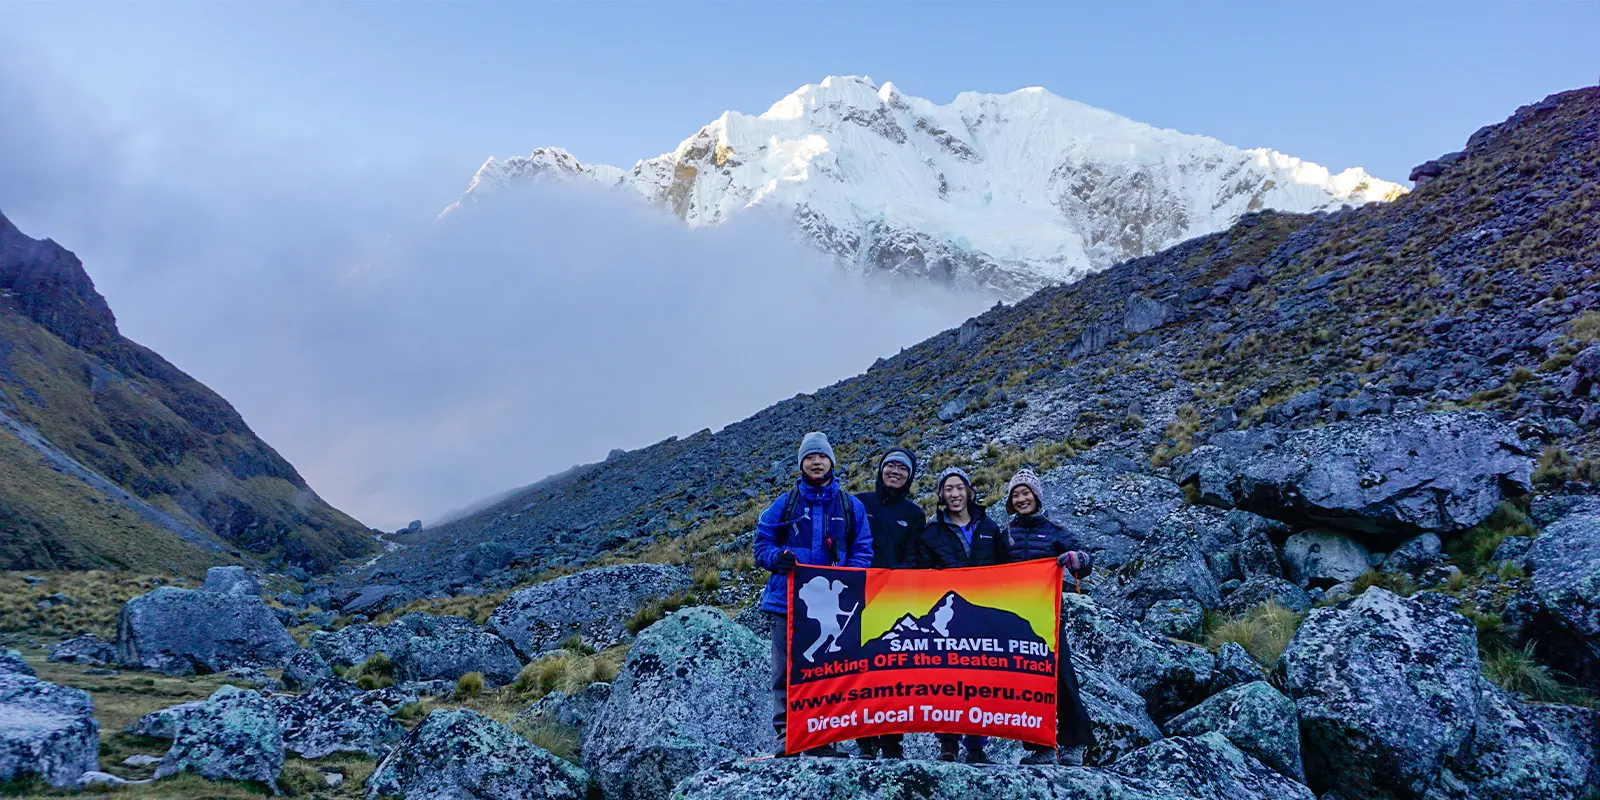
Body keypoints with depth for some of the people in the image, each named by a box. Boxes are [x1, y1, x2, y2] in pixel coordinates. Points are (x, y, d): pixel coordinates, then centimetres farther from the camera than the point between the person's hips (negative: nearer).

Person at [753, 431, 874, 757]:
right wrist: (778, 558, -13)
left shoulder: (851, 506, 11)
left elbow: (862, 550, 9)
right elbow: (762, 544, 9)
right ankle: (786, 736, 7)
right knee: (786, 672, -1)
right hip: (789, 602, 0)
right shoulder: (785, 503, 9)